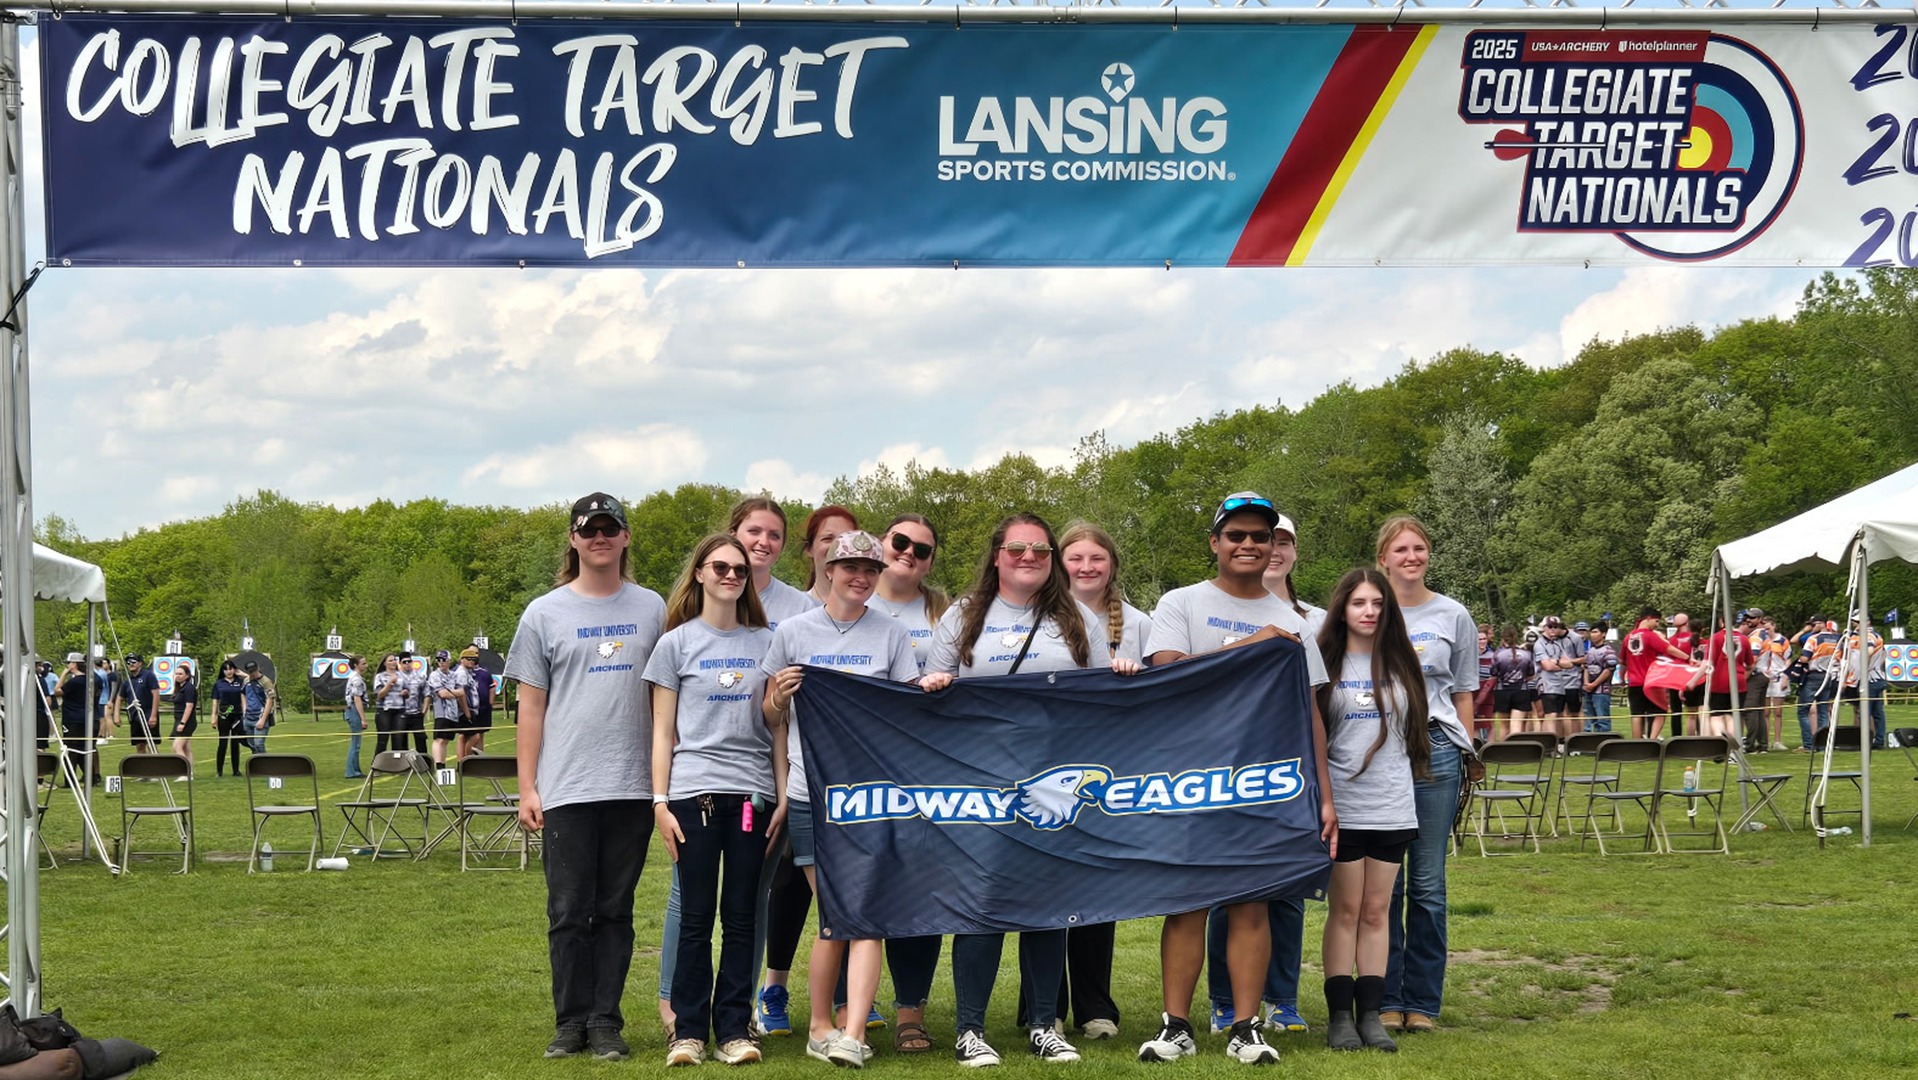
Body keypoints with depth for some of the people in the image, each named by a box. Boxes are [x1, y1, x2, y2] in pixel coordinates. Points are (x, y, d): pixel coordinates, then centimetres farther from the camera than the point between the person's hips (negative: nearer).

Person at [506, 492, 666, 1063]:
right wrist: (527, 787, 0)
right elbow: (531, 705, 6)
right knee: (569, 911, 1)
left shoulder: (652, 609, 9)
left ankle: (606, 1022, 10)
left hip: (633, 786, 1)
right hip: (566, 789, -1)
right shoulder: (545, 614, 6)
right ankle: (571, 1021, 9)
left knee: (615, 910, 6)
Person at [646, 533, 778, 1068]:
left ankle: (734, 1029, 8)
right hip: (694, 792, -2)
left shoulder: (766, 643, 11)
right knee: (696, 918, -1)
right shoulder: (677, 643, 6)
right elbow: (663, 730, 6)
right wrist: (660, 801, -2)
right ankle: (688, 1031, 5)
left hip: (753, 795, 2)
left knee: (741, 918, 3)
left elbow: (778, 728, 12)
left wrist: (783, 797, 6)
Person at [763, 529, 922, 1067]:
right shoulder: (793, 633, 8)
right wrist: (780, 694, -8)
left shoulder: (891, 634, 9)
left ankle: (852, 1033, -12)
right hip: (811, 792, 0)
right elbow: (772, 718, 14)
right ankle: (820, 1026, 15)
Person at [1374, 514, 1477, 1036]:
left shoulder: (1453, 616, 8)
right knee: (1382, 882, 2)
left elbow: (1463, 693, 13)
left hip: (1434, 749, 0)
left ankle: (1423, 1002, 9)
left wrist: (1465, 754, 7)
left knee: (1427, 884, 3)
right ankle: (1386, 999, 9)